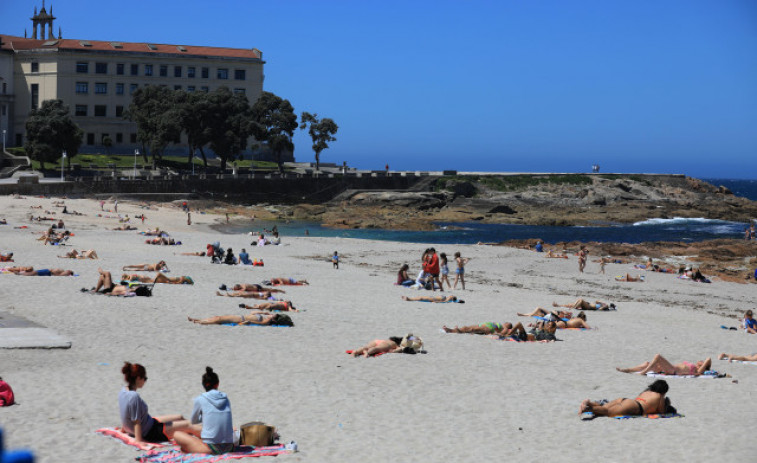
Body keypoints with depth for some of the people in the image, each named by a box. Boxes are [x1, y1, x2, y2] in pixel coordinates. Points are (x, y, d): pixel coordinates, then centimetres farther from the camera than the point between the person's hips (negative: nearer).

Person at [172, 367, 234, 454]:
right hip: (228, 447, 4)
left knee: (177, 435, 10)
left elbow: (193, 422, 16)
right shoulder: (225, 398, 9)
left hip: (210, 449, -4)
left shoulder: (200, 399, -1)